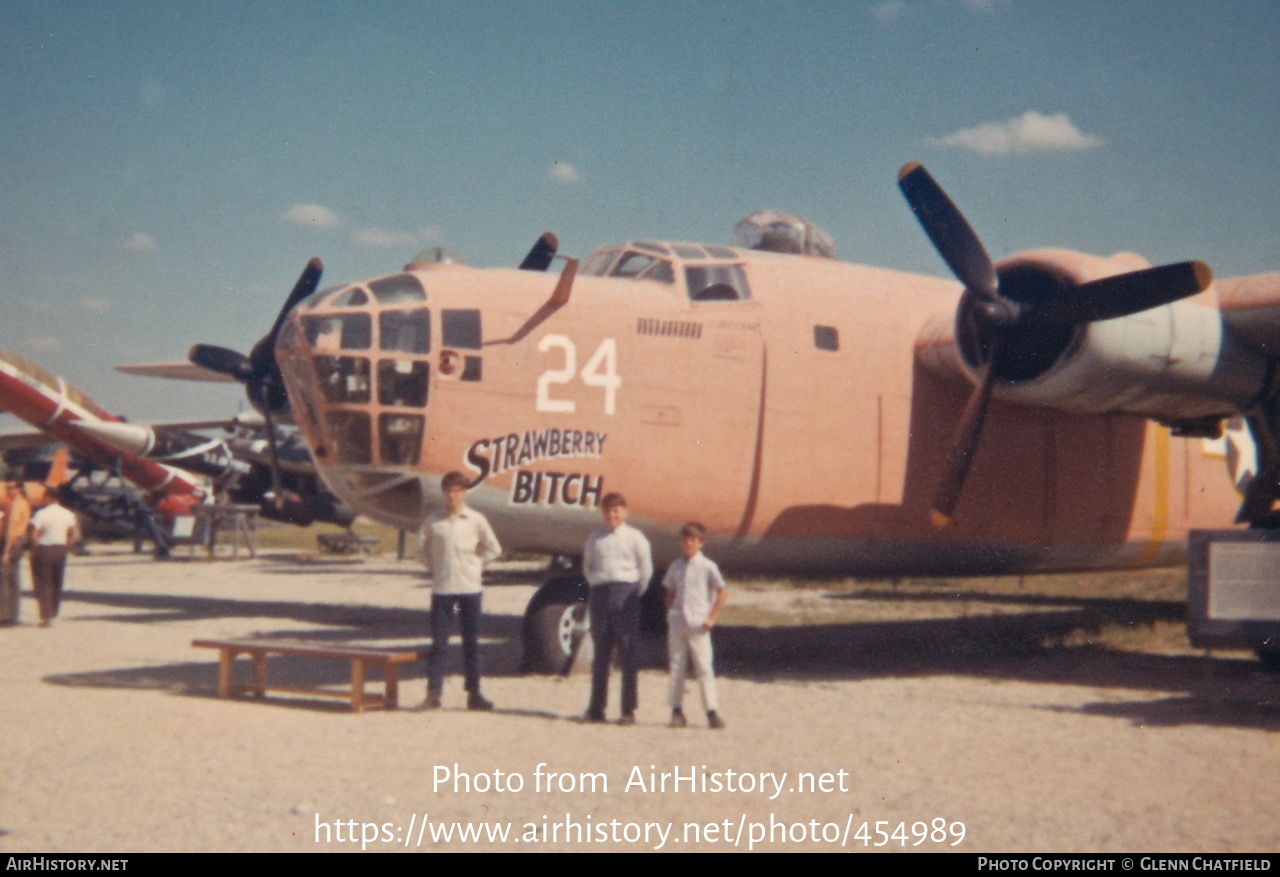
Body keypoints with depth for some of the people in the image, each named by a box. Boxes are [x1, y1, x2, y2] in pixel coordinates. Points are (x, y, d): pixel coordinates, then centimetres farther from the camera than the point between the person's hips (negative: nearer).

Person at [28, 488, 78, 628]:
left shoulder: (41, 514, -12)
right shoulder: (67, 514, 2)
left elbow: (34, 535, -16)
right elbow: (75, 534, 1)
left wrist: (34, 550, -4)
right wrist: (67, 546, 8)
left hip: (44, 550, -5)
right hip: (61, 550, 5)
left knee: (43, 584, 1)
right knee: (57, 583, 15)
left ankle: (46, 616, -5)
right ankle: (53, 613, 21)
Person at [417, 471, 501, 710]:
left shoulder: (475, 520, 0)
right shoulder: (433, 521, 2)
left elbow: (493, 548, 9)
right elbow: (422, 546, 15)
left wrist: (476, 563, 3)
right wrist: (435, 564, 6)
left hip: (469, 588, 0)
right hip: (442, 589, 0)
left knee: (471, 642, 5)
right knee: (439, 642, 0)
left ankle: (474, 693, 10)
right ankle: (433, 693, 3)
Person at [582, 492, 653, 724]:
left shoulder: (634, 537, 2)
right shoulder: (594, 538, 12)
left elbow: (646, 569, 3)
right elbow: (587, 566, 19)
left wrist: (636, 593, 0)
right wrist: (595, 585, 7)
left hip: (626, 593, -3)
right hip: (600, 593, 4)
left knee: (627, 653, -3)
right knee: (600, 654, 8)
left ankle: (629, 710, 0)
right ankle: (596, 708, 13)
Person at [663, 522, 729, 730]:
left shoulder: (707, 566, -3)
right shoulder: (675, 567, 10)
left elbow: (722, 592, -4)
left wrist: (711, 618, -7)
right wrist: (670, 615, 7)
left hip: (698, 625, -4)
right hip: (677, 624, 4)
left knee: (704, 668, -5)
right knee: (676, 668, 5)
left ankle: (711, 712, -3)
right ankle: (677, 712, 10)